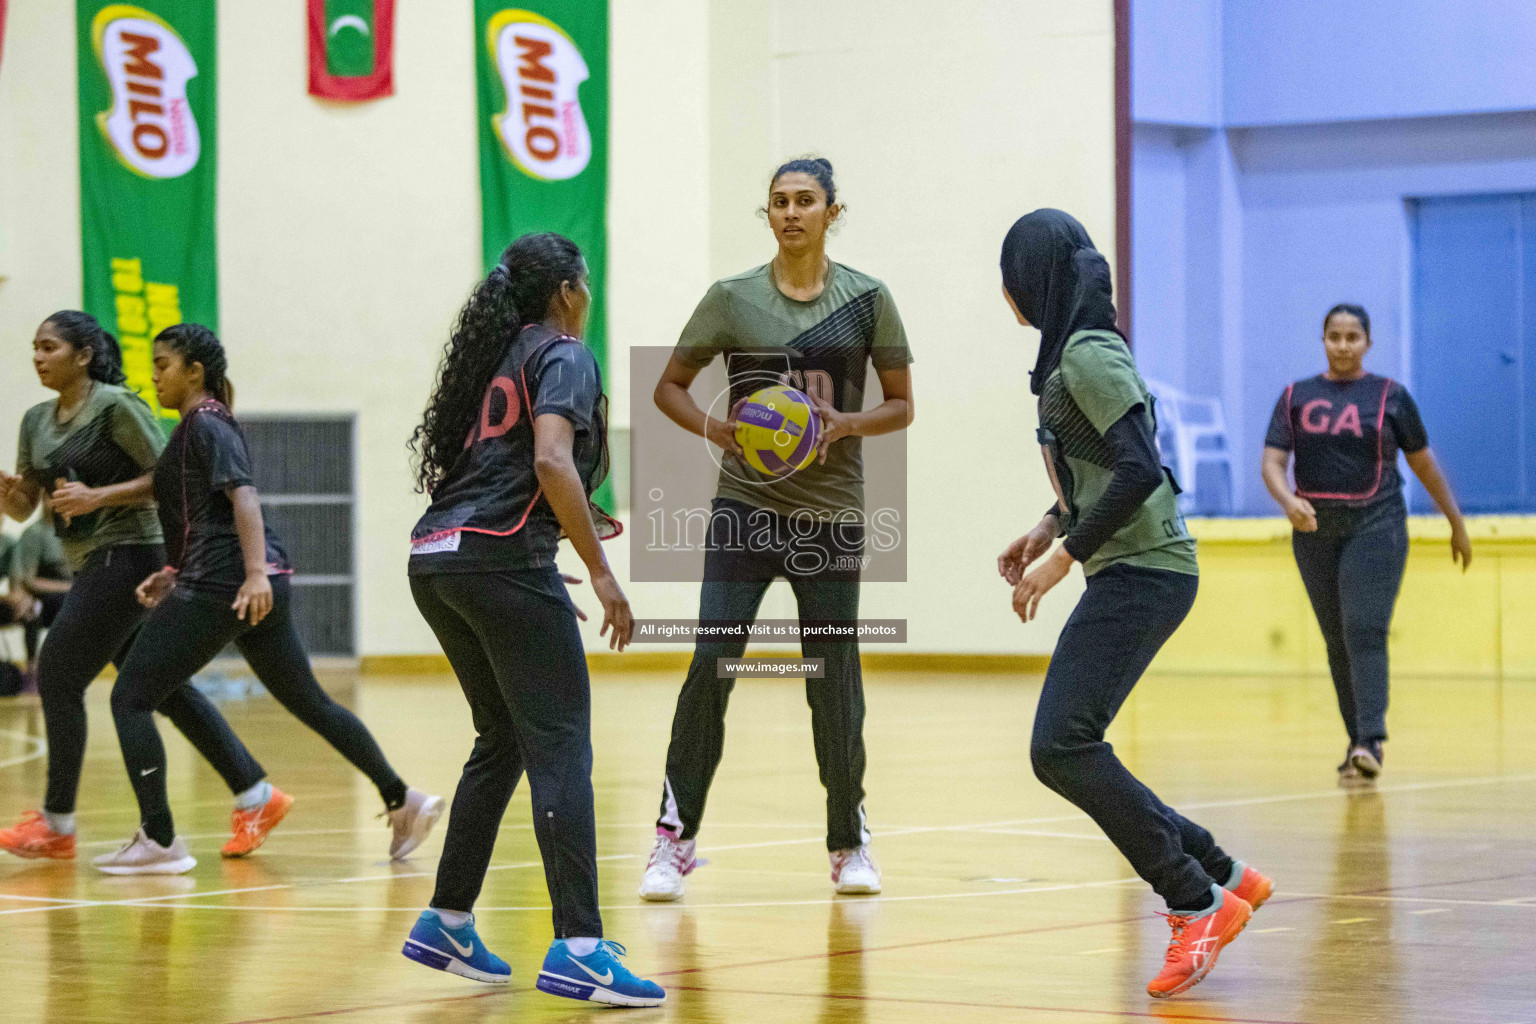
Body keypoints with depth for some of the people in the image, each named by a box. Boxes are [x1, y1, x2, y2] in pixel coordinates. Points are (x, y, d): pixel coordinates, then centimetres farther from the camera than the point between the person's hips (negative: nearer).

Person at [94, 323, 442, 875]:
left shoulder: (205, 425, -7)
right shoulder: (205, 425, 21)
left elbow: (243, 497, -21)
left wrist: (255, 572, -33)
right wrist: (173, 573, 21)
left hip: (220, 584, -10)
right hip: (257, 586, 10)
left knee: (130, 697, -5)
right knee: (308, 702, 15)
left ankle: (158, 840, -8)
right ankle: (403, 801, 14)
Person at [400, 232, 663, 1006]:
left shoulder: (492, 356, 23)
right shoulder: (563, 355, -1)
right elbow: (551, 460, -17)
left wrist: (565, 525, 29)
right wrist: (601, 571, -17)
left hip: (435, 559, 9)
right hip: (501, 559, -9)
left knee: (503, 741, 20)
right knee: (560, 751, -10)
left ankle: (446, 922, 22)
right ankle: (578, 949, -19)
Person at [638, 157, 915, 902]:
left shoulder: (866, 299, 1)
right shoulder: (733, 299, 1)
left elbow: (901, 405, 7)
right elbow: (669, 386, 7)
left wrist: (847, 423, -13)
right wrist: (714, 429, -12)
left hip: (832, 513, 1)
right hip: (745, 505, 0)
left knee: (834, 680, 4)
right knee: (712, 664, -12)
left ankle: (849, 840, 22)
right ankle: (675, 838, -5)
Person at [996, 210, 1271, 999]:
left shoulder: (1089, 356, -14)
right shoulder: (1073, 351, 16)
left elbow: (1140, 470, -23)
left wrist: (1063, 556, -19)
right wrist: (1048, 528, 17)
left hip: (1142, 572, -10)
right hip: (1124, 573, 10)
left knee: (1061, 746, -18)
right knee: (1067, 754, 8)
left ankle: (1197, 903, -12)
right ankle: (1224, 877, 14)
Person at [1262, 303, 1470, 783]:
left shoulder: (1390, 396, 4)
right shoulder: (1296, 397, 8)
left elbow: (1424, 464, 11)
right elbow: (1272, 463, 0)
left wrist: (1456, 523, 16)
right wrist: (1289, 501, -21)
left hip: (1376, 527, -3)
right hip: (1315, 531, 3)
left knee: (1365, 631, -16)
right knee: (1337, 640, 7)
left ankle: (1371, 743, -24)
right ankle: (1357, 742, 15)